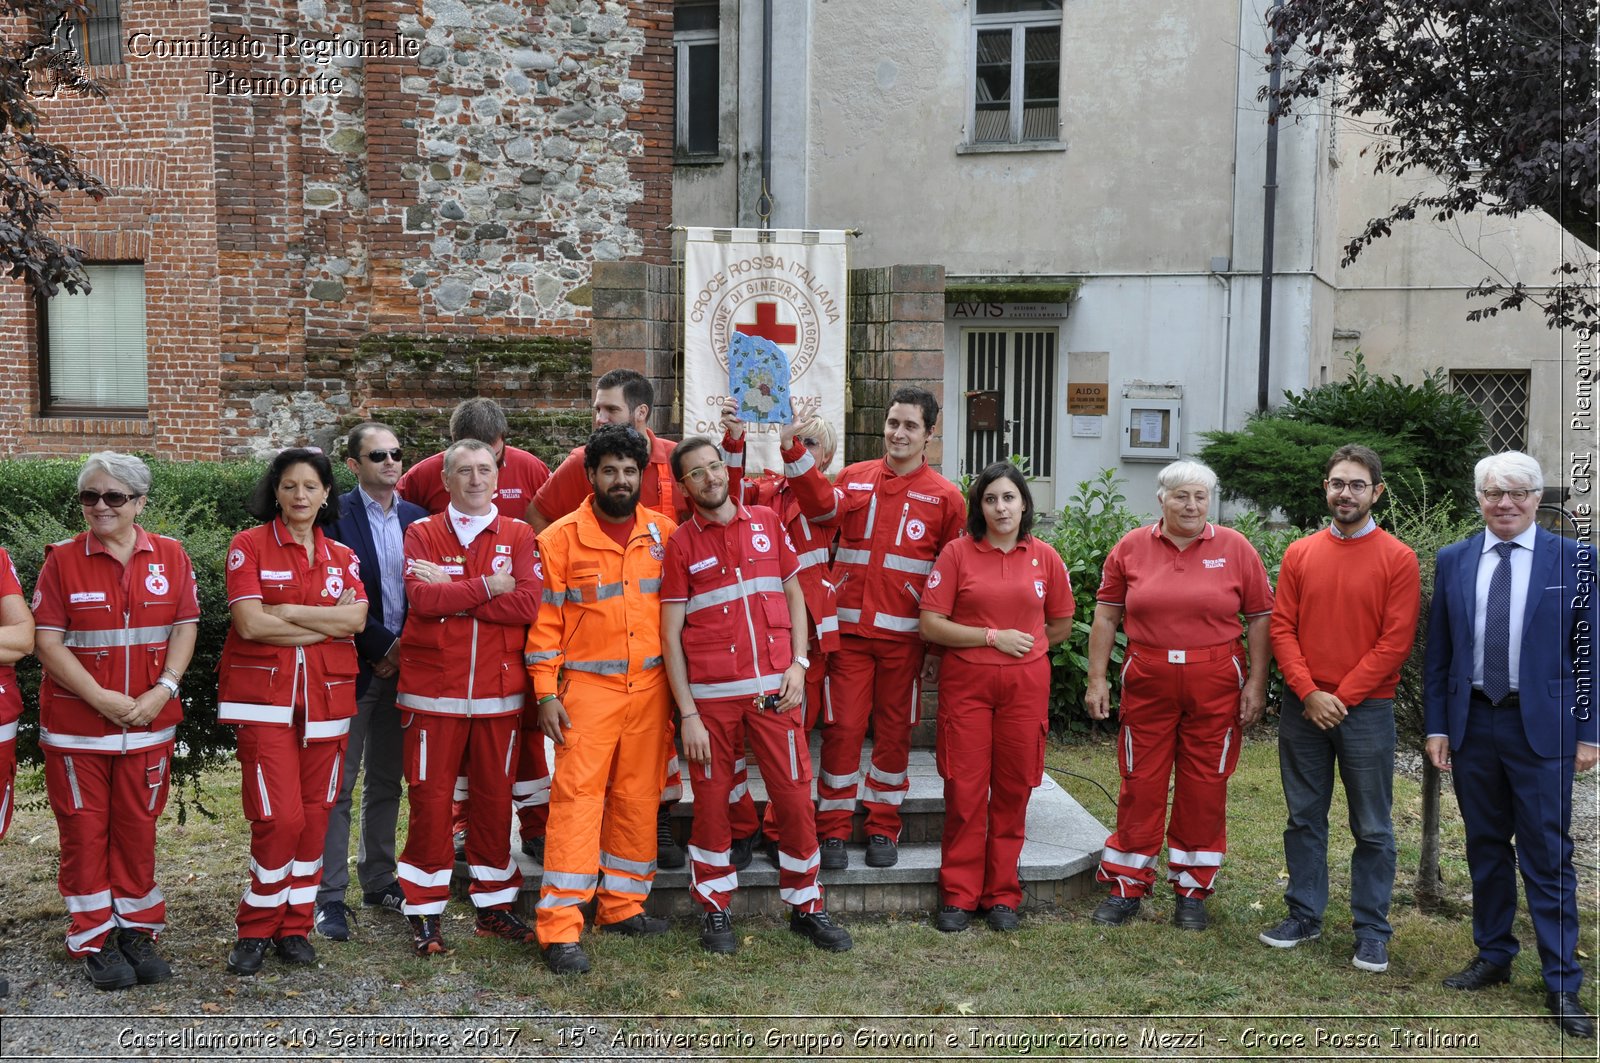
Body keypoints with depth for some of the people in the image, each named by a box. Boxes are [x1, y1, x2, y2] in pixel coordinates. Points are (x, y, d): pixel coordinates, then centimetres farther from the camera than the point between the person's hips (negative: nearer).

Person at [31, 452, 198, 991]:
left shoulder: (170, 556, 3)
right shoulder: (63, 559, -2)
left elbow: (186, 627, 2)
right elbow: (47, 639, -7)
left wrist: (163, 690, -11)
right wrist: (101, 698, -15)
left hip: (148, 721, 1)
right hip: (76, 723, -1)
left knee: (138, 827, 9)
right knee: (84, 830, 5)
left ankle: (136, 930, 22)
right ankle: (95, 941, 17)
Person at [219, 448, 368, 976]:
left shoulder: (341, 556, 12)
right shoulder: (249, 546, 1)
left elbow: (356, 620, -5)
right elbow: (250, 623, -12)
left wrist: (284, 611, -10)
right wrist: (326, 622, -8)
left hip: (326, 696, 4)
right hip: (265, 696, -4)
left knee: (315, 815, 5)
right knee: (280, 816, -9)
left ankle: (294, 926, 19)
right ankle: (256, 929, 8)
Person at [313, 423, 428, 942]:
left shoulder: (417, 519, 9)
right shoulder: (335, 516, -8)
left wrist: (406, 648, -3)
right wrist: (382, 647, -12)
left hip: (401, 666, 5)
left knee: (386, 782, 14)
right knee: (338, 786, 0)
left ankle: (379, 880, 26)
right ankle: (330, 895, 7)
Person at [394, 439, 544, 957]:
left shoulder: (519, 536, 5)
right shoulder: (422, 533, 3)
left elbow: (527, 603, -11)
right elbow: (422, 599, -14)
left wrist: (451, 592, -12)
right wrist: (488, 588, -10)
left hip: (499, 691, 2)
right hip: (432, 689, -1)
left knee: (494, 797, 9)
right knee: (430, 798, 2)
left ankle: (493, 905, 23)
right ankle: (426, 912, 13)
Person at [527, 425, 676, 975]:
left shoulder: (665, 533, 6)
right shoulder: (561, 538, -2)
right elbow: (544, 619, -2)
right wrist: (546, 693, -6)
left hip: (651, 687, 4)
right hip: (588, 688, -3)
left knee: (639, 797, 9)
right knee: (577, 797, -7)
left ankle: (622, 907, 23)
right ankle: (560, 929, -4)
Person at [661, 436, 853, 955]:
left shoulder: (767, 523, 10)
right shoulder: (681, 543, 3)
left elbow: (794, 595, 15)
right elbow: (671, 634, 0)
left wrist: (798, 663, 1)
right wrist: (688, 714, -6)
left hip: (774, 688, 2)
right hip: (710, 696, -1)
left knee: (794, 795, 2)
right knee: (711, 801, 5)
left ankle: (807, 907, 17)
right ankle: (716, 912, 21)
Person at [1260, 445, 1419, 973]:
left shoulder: (1397, 559, -4)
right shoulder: (1300, 554, 6)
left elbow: (1396, 640, -8)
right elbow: (1281, 627, 2)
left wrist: (1342, 697, -11)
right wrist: (1309, 693, -10)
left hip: (1366, 710, -3)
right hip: (1303, 707, 3)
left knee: (1372, 829, 5)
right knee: (1303, 819, 12)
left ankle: (1371, 932, 16)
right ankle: (1304, 915, 24)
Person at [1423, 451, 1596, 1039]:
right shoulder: (1453, 561, 6)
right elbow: (1437, 652, 8)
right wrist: (1436, 725, 4)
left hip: (1542, 727, -3)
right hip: (1472, 725, 3)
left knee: (1548, 857, 0)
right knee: (1486, 848, 13)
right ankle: (1493, 956, 27)